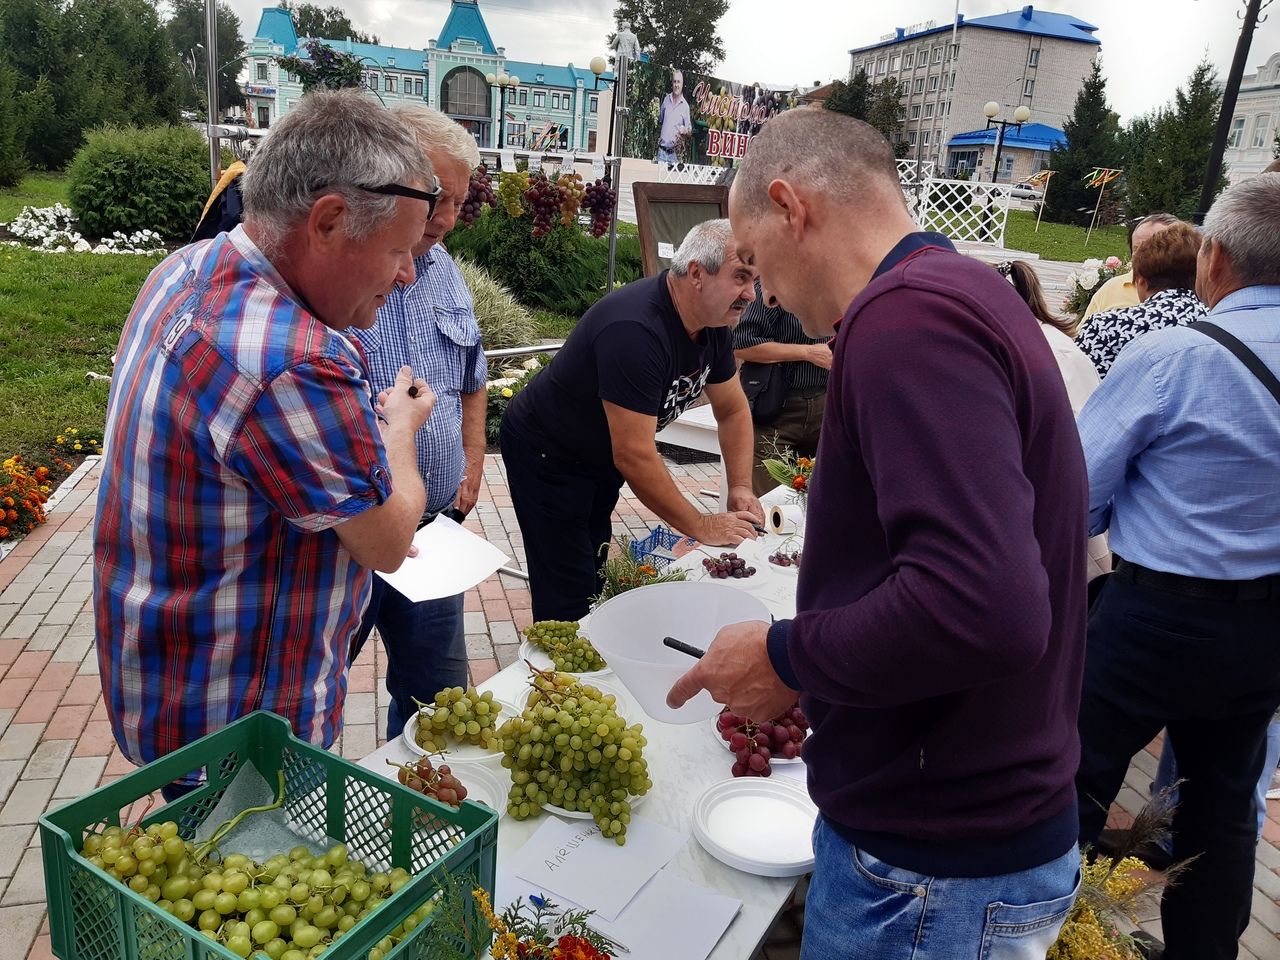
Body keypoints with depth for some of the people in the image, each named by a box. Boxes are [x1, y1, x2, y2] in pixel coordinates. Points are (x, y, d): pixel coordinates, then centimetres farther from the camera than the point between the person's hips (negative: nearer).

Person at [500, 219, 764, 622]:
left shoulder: (714, 323, -8)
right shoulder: (635, 330, -36)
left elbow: (733, 410, 6)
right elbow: (634, 456, -35)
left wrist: (741, 489, -5)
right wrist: (701, 526, -25)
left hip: (599, 456, 9)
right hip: (546, 457, -8)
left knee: (596, 580, 18)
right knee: (569, 600, -5)